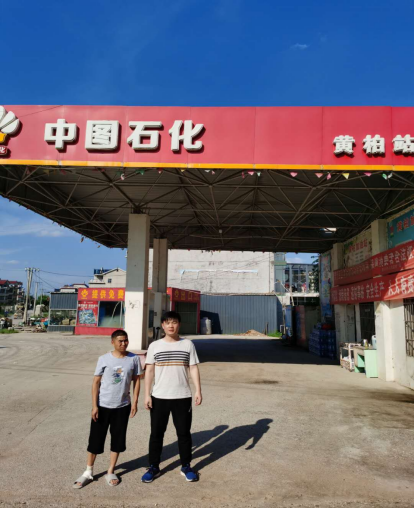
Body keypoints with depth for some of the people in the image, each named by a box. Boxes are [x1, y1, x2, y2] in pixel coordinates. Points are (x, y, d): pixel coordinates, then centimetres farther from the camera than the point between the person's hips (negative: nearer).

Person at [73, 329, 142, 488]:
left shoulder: (134, 359, -6)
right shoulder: (104, 359, -9)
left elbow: (136, 380, 3)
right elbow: (96, 382, -5)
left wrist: (135, 402, -2)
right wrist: (94, 406, -8)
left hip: (122, 406, 2)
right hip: (103, 405, -1)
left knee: (118, 439, 11)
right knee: (95, 439, 8)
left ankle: (110, 472, 29)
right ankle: (88, 472, 27)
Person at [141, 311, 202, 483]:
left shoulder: (188, 344, -1)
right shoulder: (154, 346, -1)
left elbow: (193, 368, 0)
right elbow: (149, 370, 1)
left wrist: (198, 391, -7)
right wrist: (147, 394, -4)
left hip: (182, 397, 0)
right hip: (159, 397, 0)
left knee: (184, 432, 10)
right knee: (156, 433, 10)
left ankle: (186, 466, 28)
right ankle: (153, 467, 26)